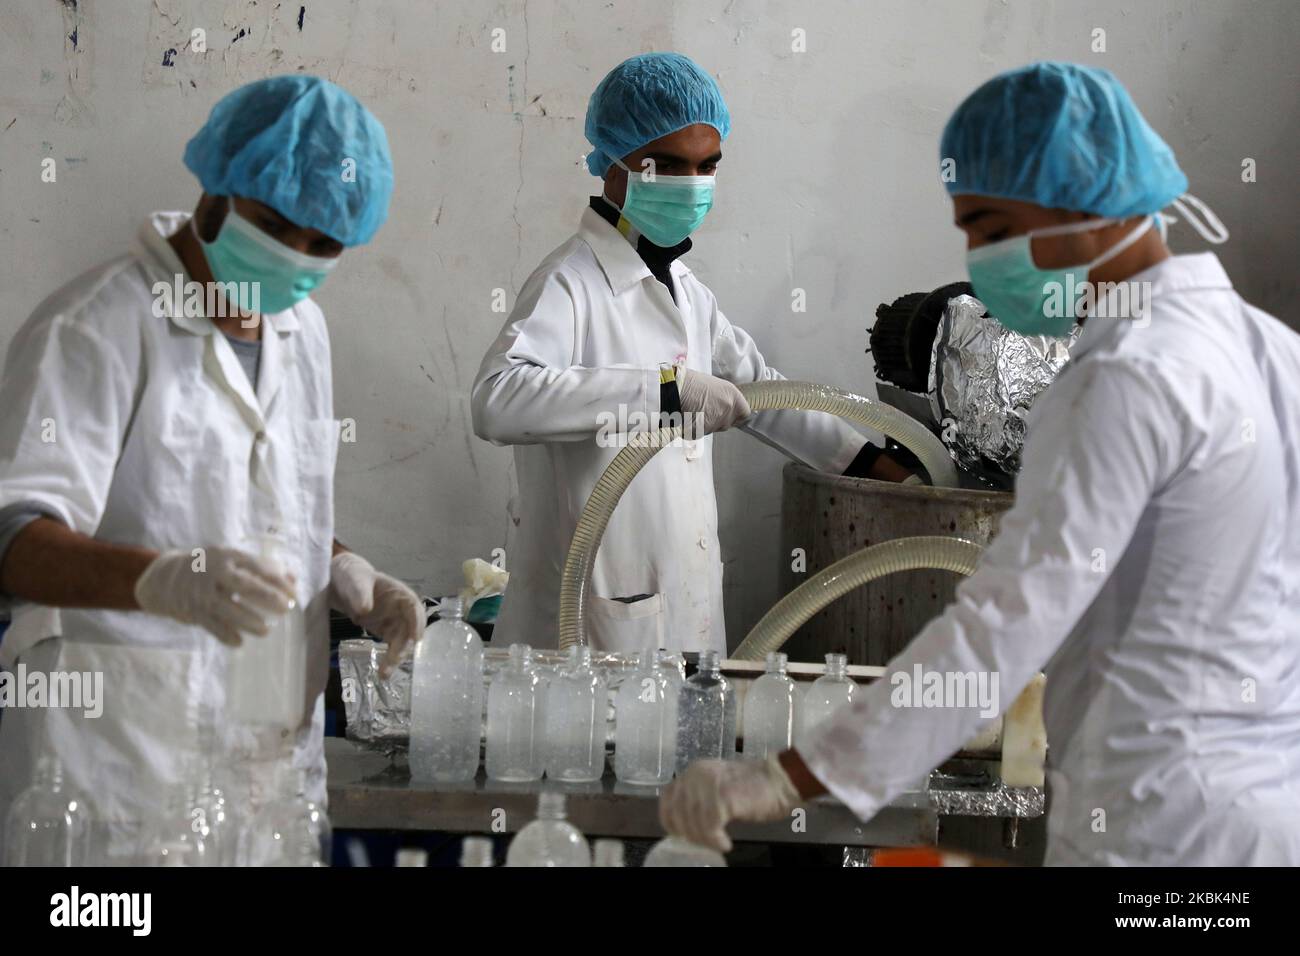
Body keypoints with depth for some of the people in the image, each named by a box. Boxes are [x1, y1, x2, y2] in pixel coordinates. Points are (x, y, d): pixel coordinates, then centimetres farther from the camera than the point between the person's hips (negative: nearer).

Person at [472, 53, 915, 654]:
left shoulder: (685, 291, 16)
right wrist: (665, 390, -35)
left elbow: (757, 388, 30)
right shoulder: (570, 284, -13)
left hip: (689, 607, 9)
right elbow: (498, 399, -32)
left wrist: (872, 463, 27)